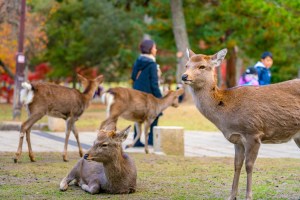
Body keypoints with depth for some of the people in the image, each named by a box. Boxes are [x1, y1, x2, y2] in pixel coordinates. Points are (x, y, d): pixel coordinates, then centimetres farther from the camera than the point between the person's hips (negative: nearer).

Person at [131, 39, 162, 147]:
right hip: (149, 94, -7)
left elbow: (133, 77, 14)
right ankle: (151, 140, 3)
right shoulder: (152, 64, -13)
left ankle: (137, 140, 10)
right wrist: (159, 97, -10)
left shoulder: (137, 62, 8)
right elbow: (154, 83, -14)